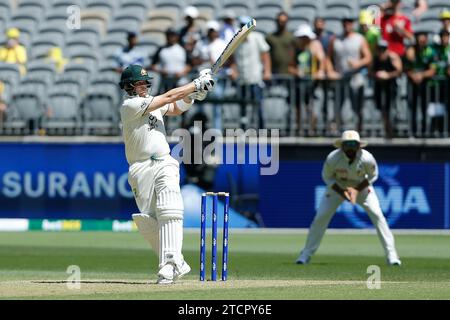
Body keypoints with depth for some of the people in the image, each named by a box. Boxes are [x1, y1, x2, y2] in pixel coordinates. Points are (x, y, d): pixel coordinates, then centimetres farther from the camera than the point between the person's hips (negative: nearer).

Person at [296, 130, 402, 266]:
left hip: (361, 187, 0)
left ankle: (391, 254, -8)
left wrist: (357, 190, -25)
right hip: (337, 187, 0)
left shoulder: (367, 158, -31)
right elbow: (327, 177, -13)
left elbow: (372, 176, -12)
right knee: (321, 217, -10)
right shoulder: (333, 158, -31)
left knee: (377, 215, -15)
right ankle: (306, 254, 4)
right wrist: (342, 192, -27)